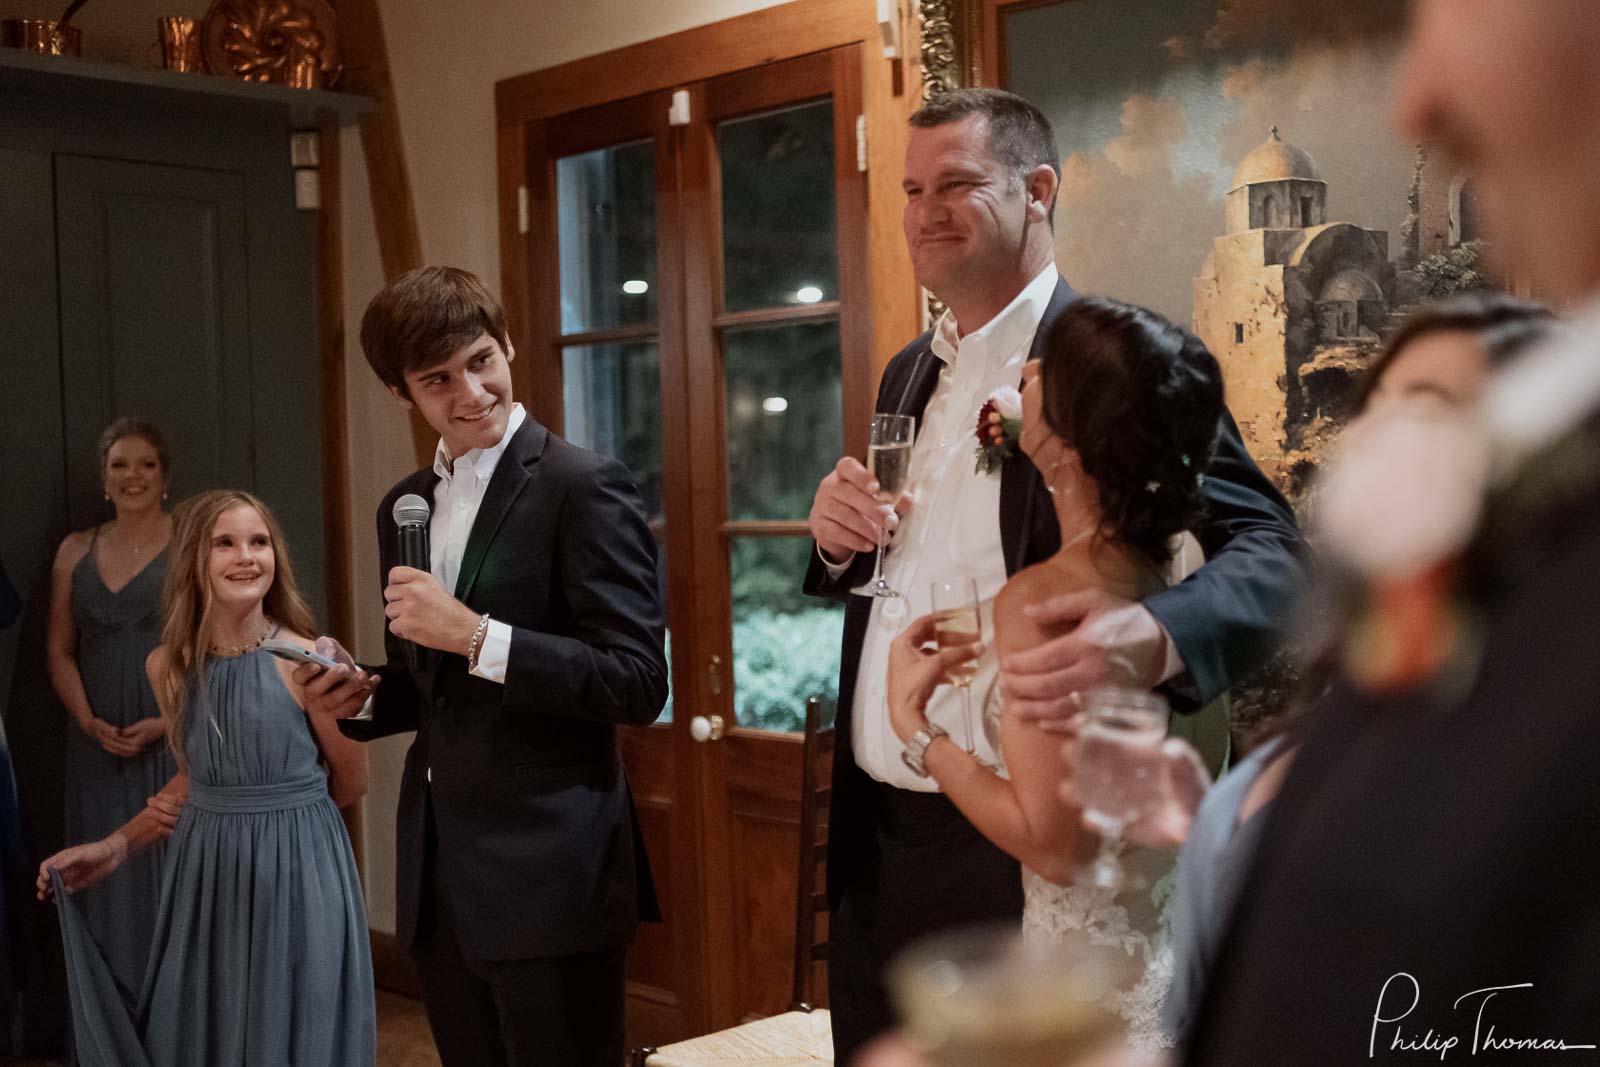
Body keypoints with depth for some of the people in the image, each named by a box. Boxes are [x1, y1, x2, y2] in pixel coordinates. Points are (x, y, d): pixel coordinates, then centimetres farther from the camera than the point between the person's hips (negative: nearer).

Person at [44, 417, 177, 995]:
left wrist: (167, 720, -15)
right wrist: (88, 720, -6)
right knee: (112, 878, 7)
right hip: (100, 745, 4)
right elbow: (59, 650, 10)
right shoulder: (76, 551, 10)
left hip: (178, 736, -3)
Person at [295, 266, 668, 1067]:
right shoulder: (404, 507, 12)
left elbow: (638, 684, -17)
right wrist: (362, 698, 0)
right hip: (437, 878, 7)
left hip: (547, 876, -7)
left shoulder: (583, 487, -11)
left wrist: (474, 634, -22)